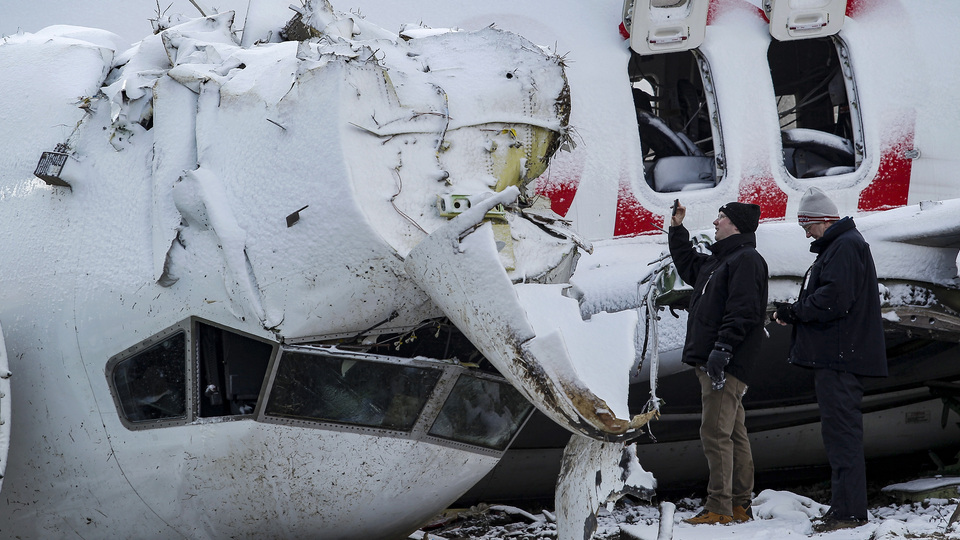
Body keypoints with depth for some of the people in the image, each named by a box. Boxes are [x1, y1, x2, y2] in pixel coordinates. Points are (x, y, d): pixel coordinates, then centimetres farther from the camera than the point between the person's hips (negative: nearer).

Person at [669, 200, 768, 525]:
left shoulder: (747, 260, -11)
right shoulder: (718, 260, 21)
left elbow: (742, 311, -21)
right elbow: (687, 266, 41)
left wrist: (722, 348, -27)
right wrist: (677, 229, 35)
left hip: (726, 364, -10)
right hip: (711, 363, 10)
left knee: (715, 432, -13)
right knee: (733, 434, 11)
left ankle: (719, 508, -14)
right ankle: (740, 506, 15)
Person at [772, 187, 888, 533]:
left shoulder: (845, 247, -12)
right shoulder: (834, 247, 22)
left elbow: (834, 299, -23)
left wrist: (794, 312, -12)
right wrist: (795, 312, 9)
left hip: (840, 358, -11)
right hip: (835, 357, 11)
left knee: (841, 430, -11)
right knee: (839, 430, 13)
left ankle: (849, 511, -12)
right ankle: (844, 507, 19)